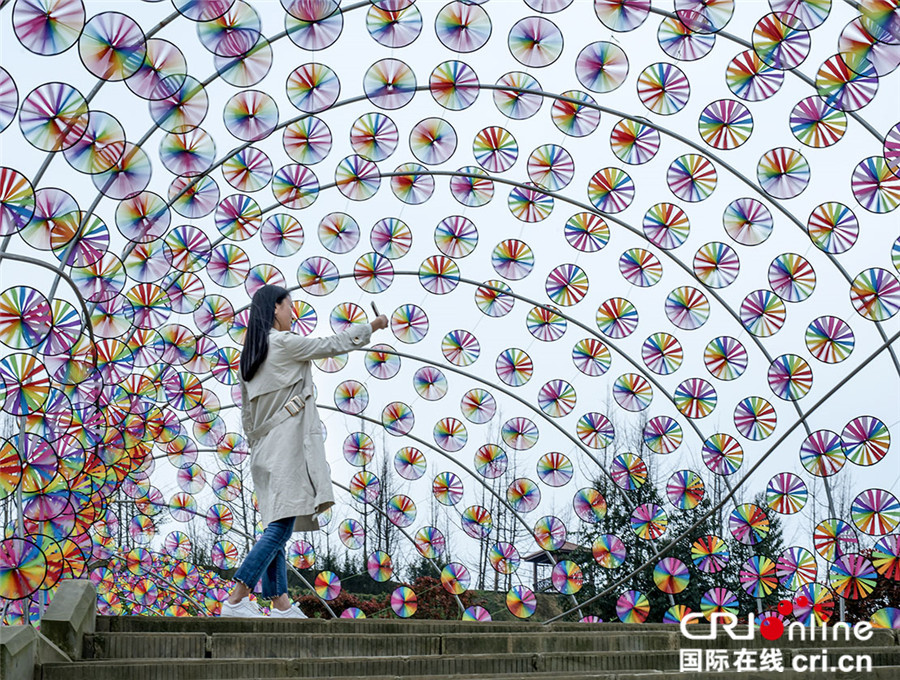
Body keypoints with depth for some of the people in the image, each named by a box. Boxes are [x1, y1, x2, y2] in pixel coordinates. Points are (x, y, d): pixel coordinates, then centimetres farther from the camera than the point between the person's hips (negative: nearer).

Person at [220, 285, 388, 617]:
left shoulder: (249, 355, 15)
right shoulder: (285, 343, -9)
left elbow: (246, 413, 18)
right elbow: (334, 344, -1)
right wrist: (373, 326, 12)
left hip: (265, 450, 9)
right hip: (288, 445, -9)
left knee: (277, 527, 9)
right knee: (282, 525, -12)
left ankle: (281, 605, 11)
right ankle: (236, 601, -17)